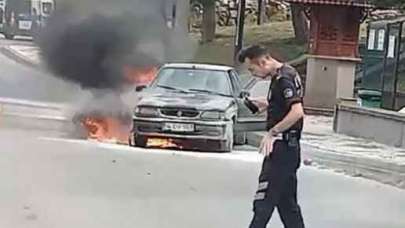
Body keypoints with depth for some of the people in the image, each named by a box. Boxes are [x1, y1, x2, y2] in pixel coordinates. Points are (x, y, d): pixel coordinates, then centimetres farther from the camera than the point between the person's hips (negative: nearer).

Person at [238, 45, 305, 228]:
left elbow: (297, 112, -27)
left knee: (265, 199, -6)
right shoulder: (287, 73, 13)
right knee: (287, 201, 14)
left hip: (282, 147, -10)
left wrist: (272, 132, -23)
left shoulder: (284, 79, -17)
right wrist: (267, 104, 13)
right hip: (289, 146, 10)